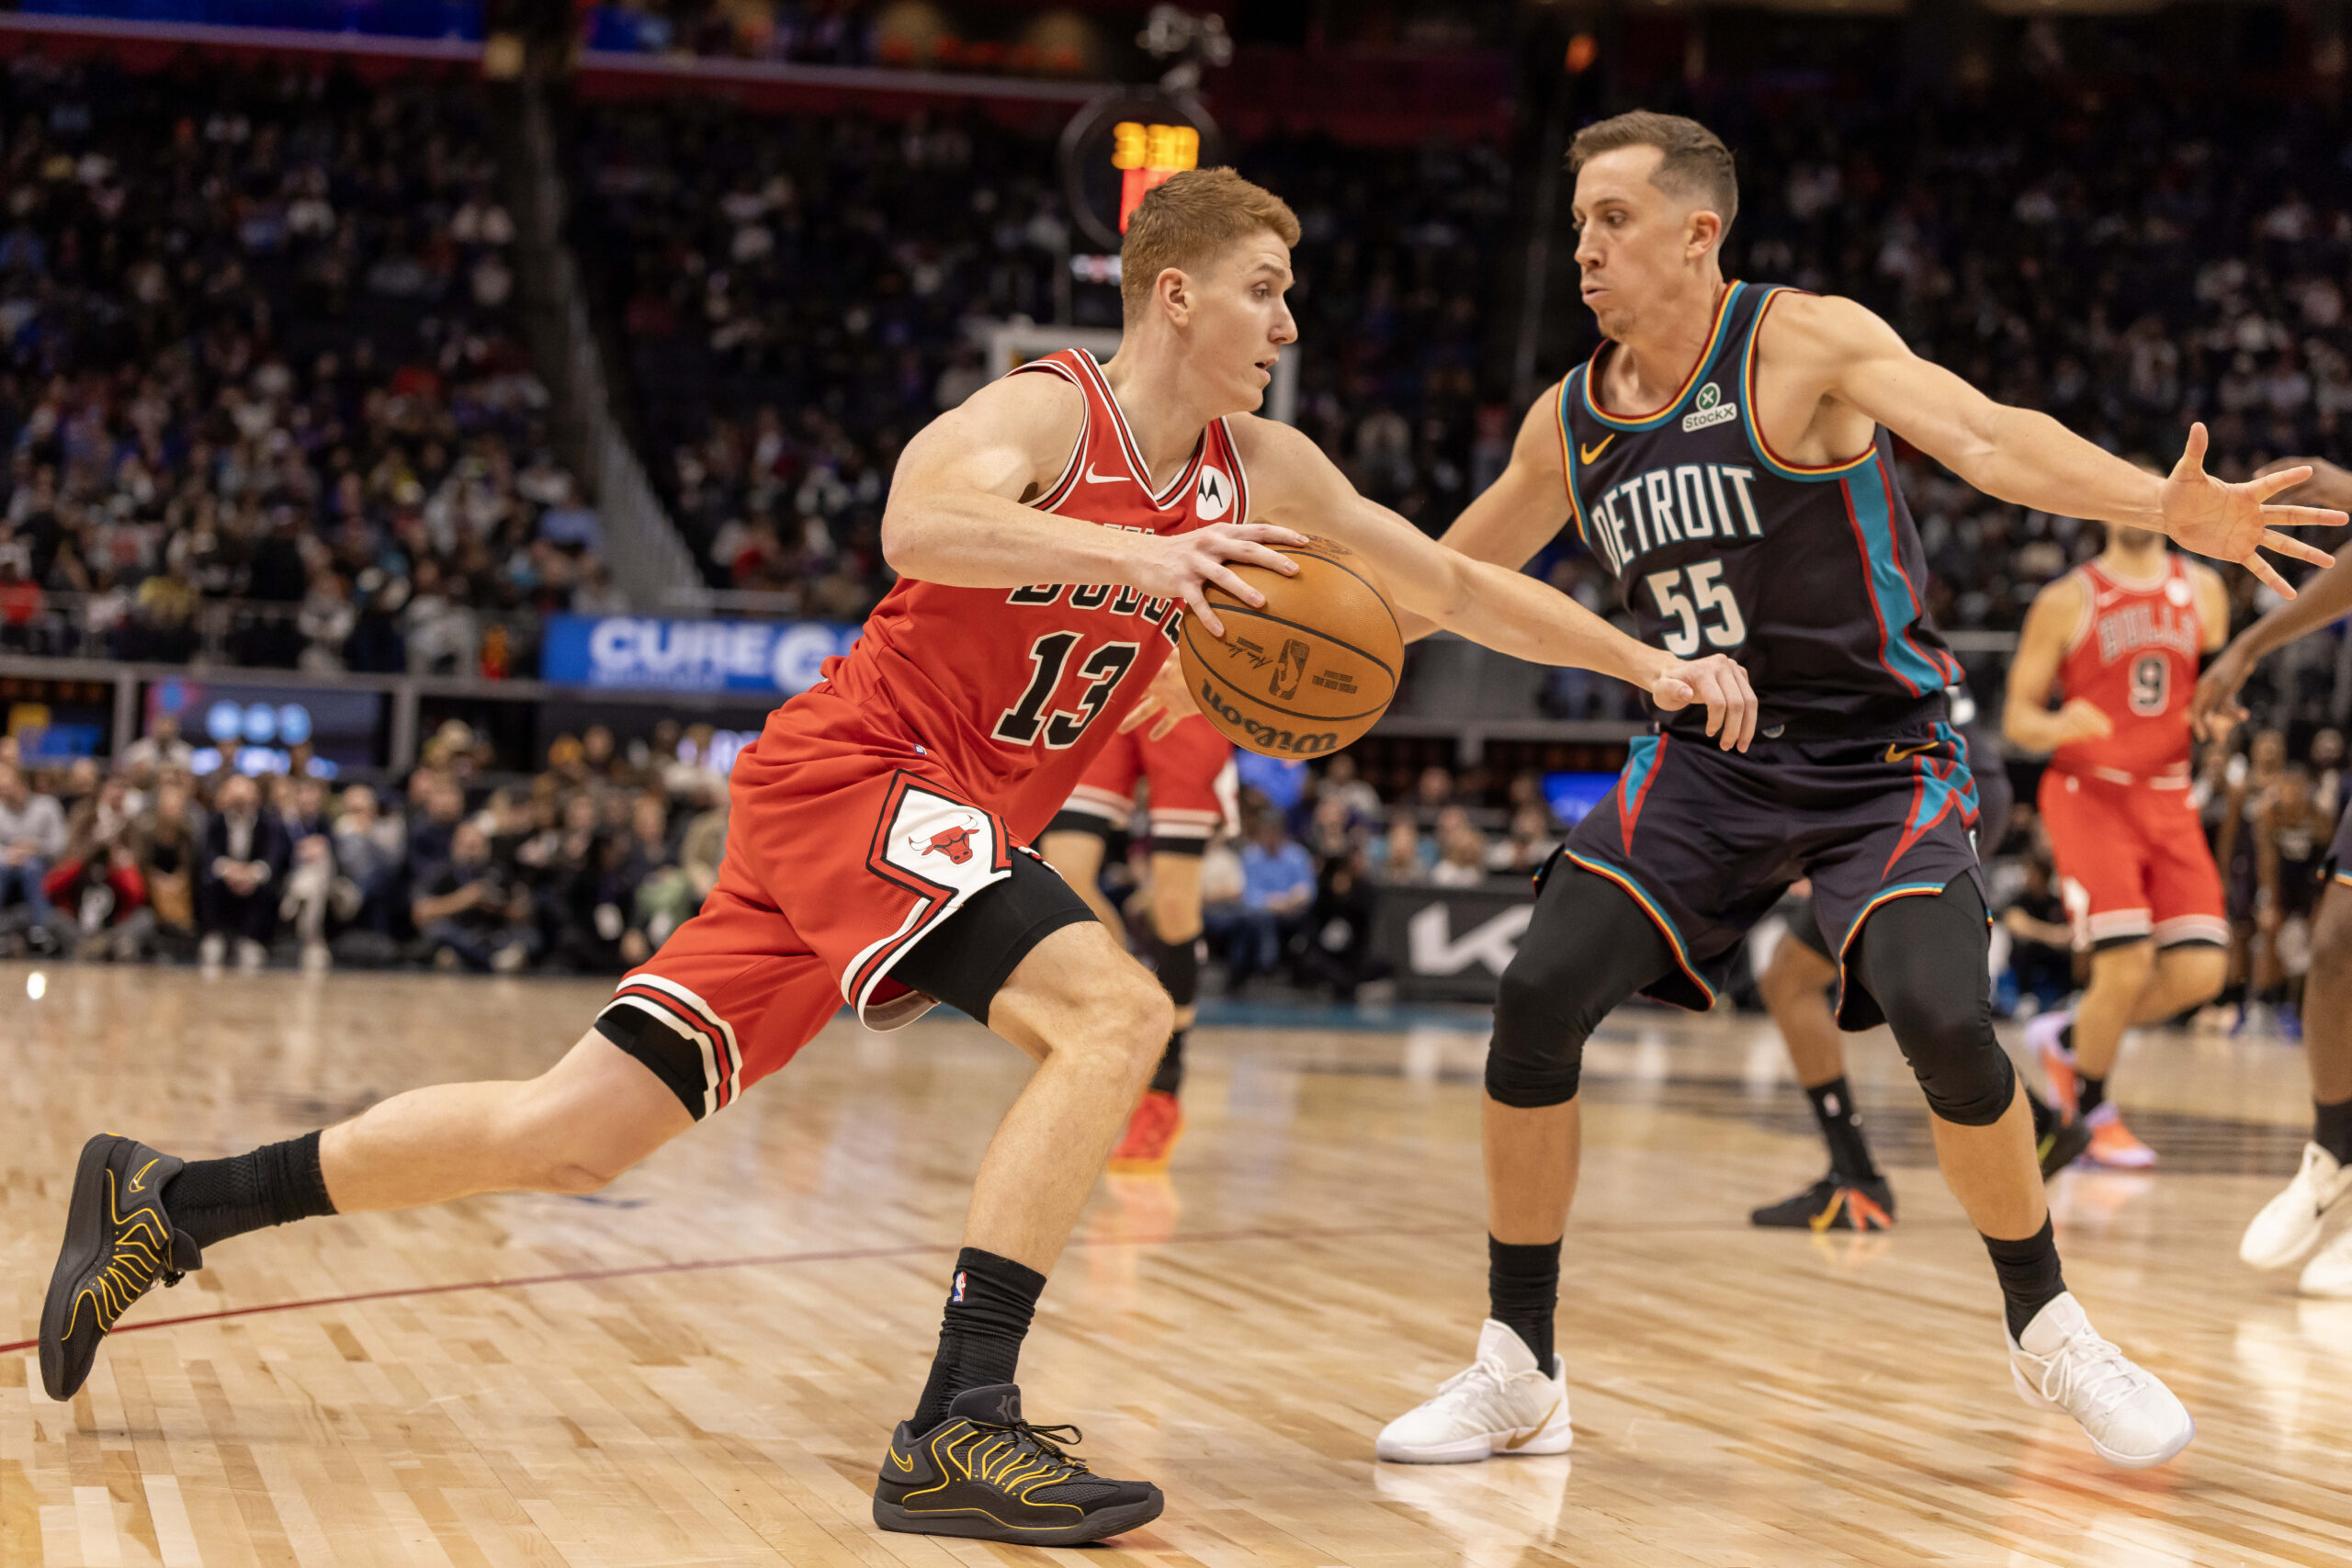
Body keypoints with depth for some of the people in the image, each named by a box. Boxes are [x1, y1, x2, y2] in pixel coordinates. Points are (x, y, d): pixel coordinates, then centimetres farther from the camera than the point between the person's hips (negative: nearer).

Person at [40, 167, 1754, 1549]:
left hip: (947, 826, 8)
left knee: (580, 1134, 4)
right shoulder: (1050, 410, -12)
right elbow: (919, 523, -33)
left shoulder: (1258, 467, 11)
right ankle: (959, 1428, -26)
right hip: (852, 771, -8)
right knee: (1116, 1011, -25)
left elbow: (1451, 582, 18)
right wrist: (1131, 551, -42)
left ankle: (169, 1203, 12)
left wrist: (1653, 664, 13)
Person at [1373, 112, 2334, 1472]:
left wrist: (2164, 505, -47)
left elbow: (1983, 437, -30)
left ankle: (2048, 1331, 4)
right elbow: (1445, 578, 18)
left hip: (1882, 759, -5)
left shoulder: (1807, 343, -14)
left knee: (1943, 1022, -24)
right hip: (1708, 760, 5)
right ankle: (1519, 1377, 3)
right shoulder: (1570, 423, 3)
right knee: (1538, 1004, -12)